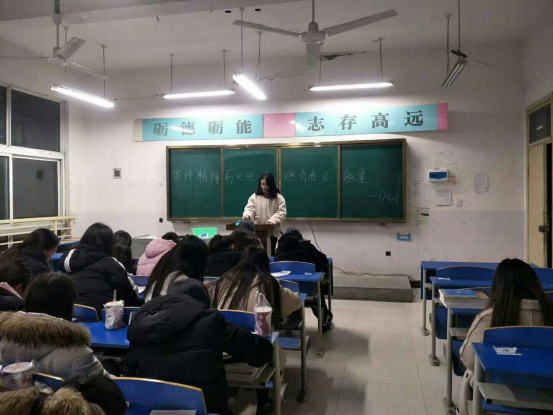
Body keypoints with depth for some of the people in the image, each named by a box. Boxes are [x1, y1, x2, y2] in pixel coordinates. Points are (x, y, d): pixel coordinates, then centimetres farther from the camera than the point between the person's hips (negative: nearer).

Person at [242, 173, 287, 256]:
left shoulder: (278, 198, -4)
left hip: (273, 230, 0)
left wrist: (272, 220, -23)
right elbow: (249, 209, -5)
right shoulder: (255, 196, -1)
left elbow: (281, 212, -8)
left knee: (271, 251, 13)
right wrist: (247, 215, -29)